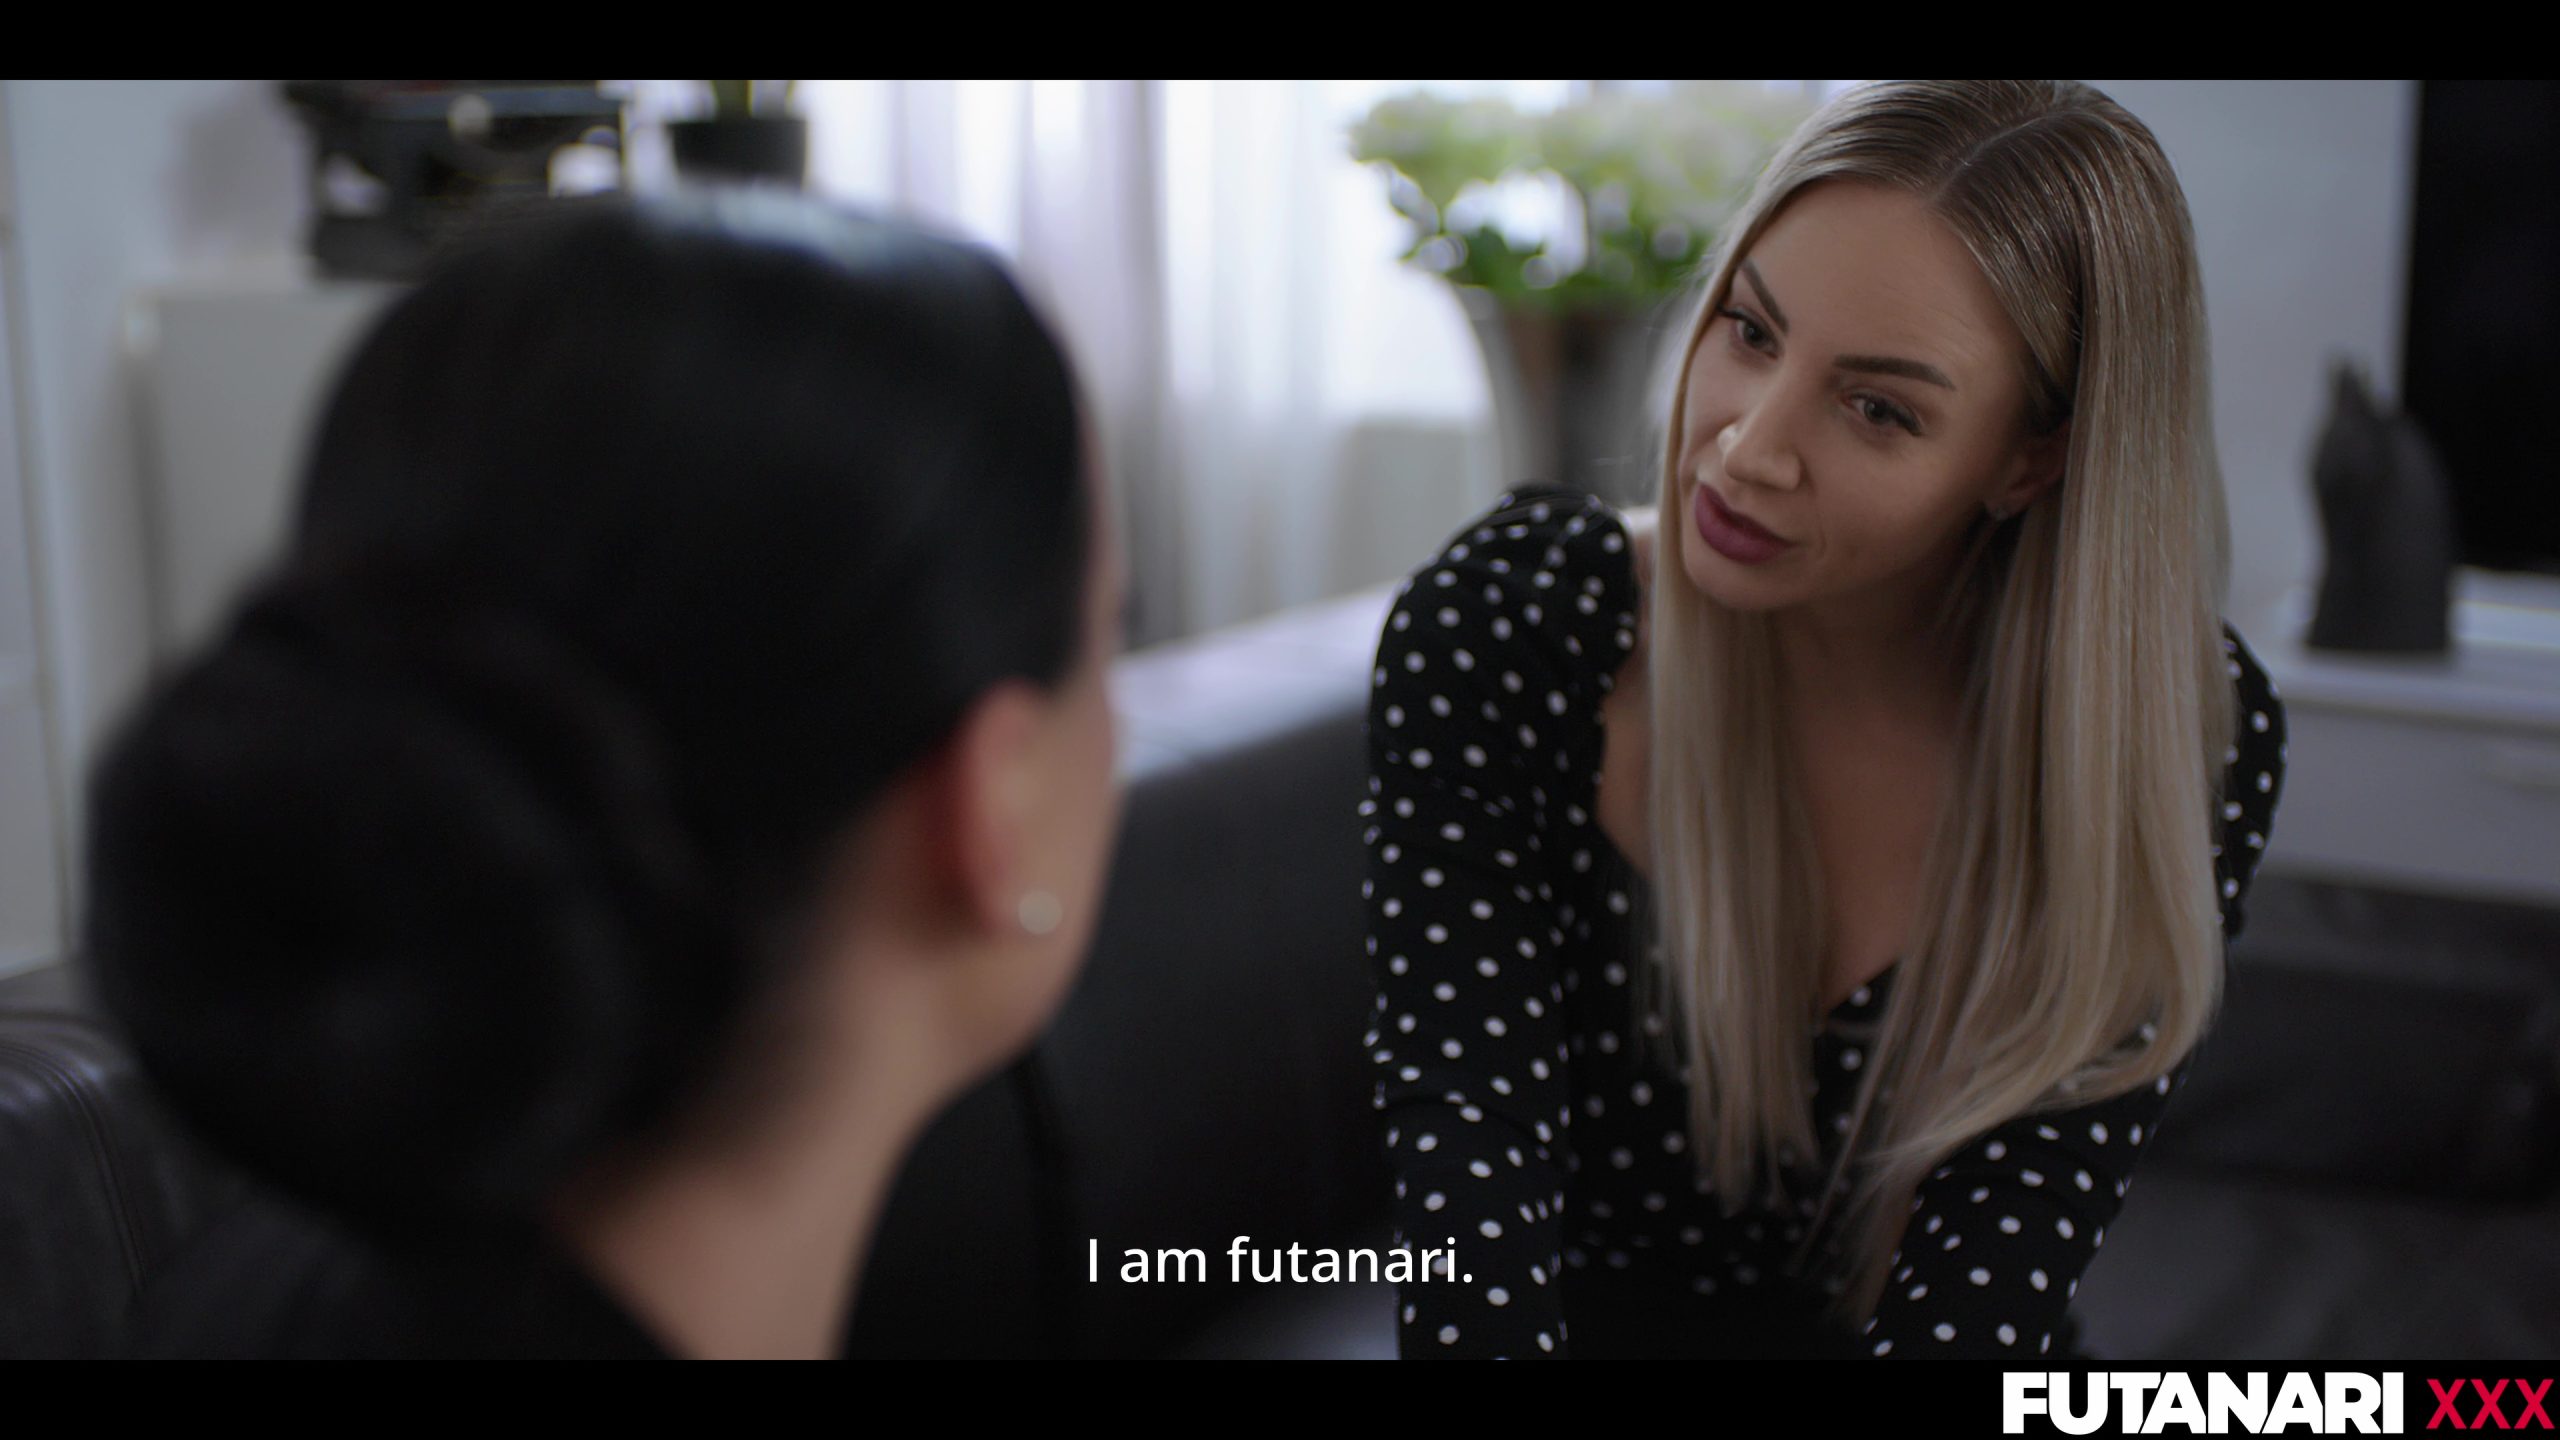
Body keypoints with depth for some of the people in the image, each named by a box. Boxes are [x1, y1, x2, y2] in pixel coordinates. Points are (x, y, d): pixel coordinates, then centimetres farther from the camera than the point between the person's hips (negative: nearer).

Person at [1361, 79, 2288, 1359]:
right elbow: (1473, 1163, -20)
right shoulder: (1493, 631, -14)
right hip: (1585, 1318, 0)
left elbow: (1995, 1265, -16)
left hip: (1882, 1326, 0)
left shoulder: (2183, 736, -12)